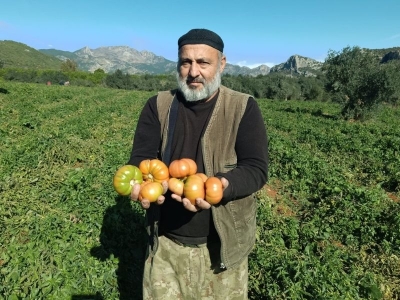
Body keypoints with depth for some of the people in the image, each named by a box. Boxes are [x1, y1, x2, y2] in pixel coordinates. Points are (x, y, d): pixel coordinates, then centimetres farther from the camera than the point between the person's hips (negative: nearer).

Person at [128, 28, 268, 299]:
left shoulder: (244, 109, -7)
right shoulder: (158, 106, -1)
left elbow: (256, 168, -13)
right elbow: (141, 158, -3)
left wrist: (221, 186, -33)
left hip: (222, 245, -1)